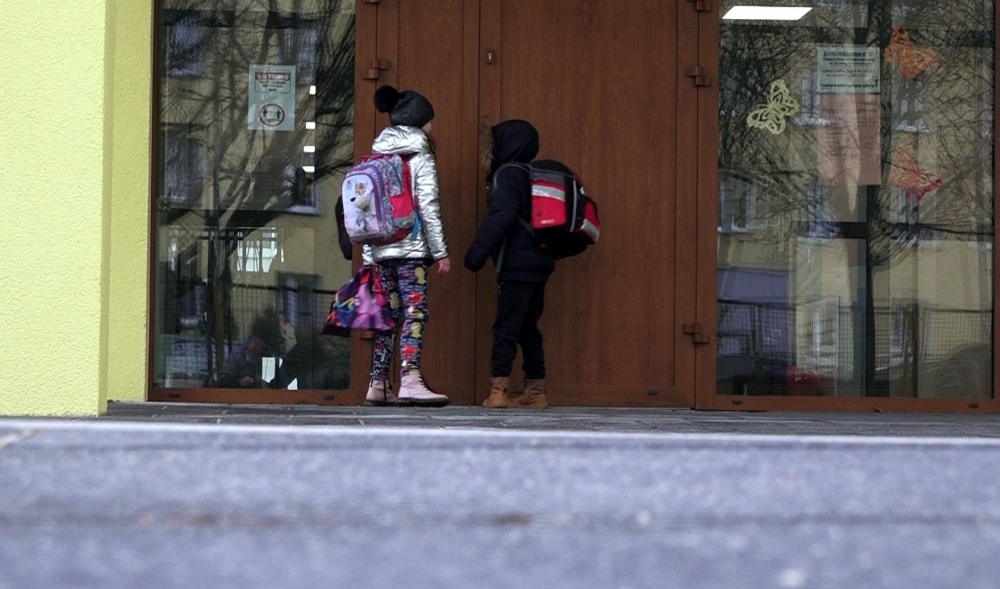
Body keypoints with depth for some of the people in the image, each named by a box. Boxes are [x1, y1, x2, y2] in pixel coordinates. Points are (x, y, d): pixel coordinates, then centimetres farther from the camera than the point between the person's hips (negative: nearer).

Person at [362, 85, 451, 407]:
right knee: (415, 311, -11)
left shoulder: (378, 156, 14)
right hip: (411, 248, -6)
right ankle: (410, 380, -25)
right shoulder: (420, 157, -3)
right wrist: (441, 251, -7)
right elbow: (428, 207, -9)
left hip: (380, 249, 6)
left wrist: (368, 255, 15)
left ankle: (378, 384, 9)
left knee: (389, 314, 10)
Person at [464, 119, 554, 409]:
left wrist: (478, 251, -20)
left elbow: (502, 215, -20)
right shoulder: (532, 175, 18)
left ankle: (499, 391, -9)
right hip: (538, 263, 9)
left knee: (506, 328, -7)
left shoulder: (508, 174, -8)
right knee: (528, 329, 12)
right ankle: (536, 392, 13)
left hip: (517, 264, -9)